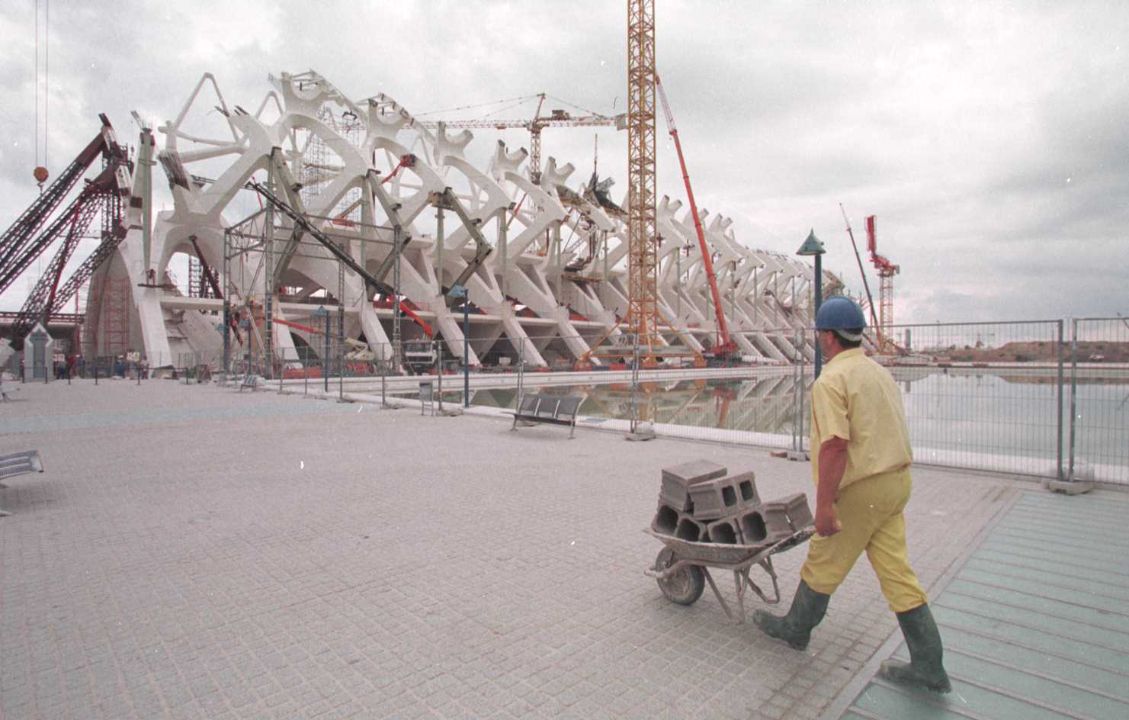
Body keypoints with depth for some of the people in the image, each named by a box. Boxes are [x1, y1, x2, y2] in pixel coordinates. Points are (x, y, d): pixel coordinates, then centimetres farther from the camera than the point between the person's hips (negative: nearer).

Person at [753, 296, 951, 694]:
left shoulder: (831, 381, -18)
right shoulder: (880, 372, 11)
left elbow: (835, 445, -25)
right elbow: (885, 432, 18)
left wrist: (824, 505, -22)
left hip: (862, 489, -8)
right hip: (896, 480, 8)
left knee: (822, 564, 10)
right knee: (896, 570, 14)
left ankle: (795, 629, 29)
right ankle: (928, 665, 20)